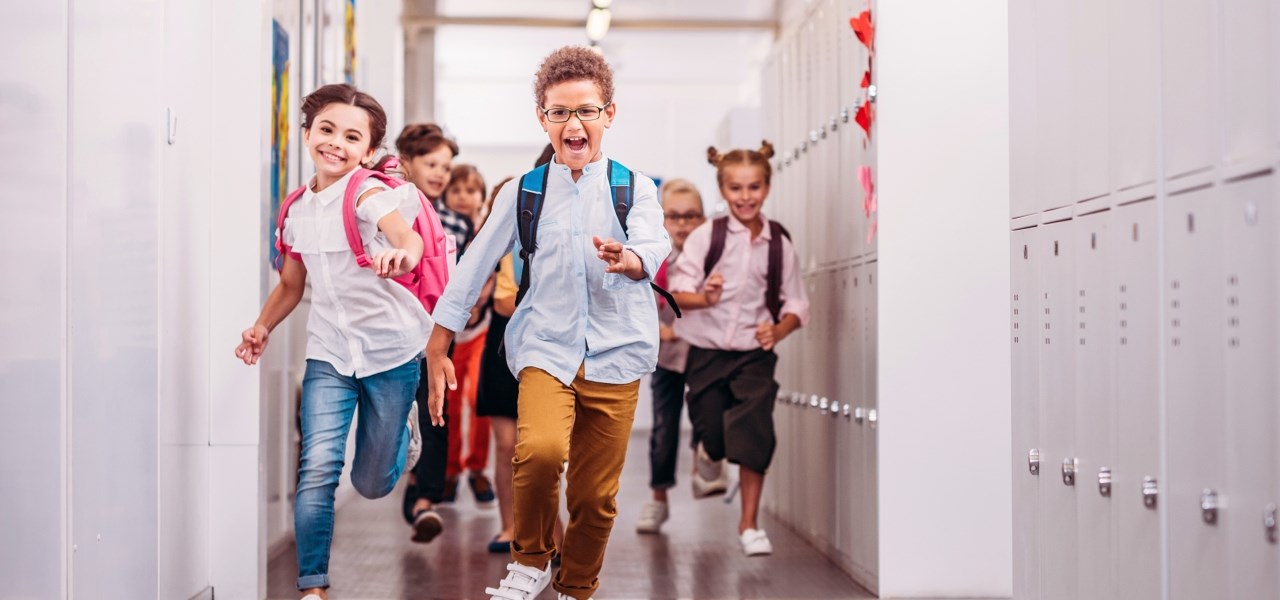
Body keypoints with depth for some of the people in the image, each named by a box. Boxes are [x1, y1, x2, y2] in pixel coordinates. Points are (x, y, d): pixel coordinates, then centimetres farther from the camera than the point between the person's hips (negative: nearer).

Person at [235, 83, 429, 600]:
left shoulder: (368, 194, -14)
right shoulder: (297, 209, 5)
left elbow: (407, 236, -36)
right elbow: (292, 282, 19)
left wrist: (401, 254, -59)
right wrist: (262, 328, 4)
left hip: (390, 349, -4)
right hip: (328, 352, 4)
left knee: (372, 484, 10)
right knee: (318, 467, -14)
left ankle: (405, 422, 44)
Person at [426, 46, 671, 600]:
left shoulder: (635, 189, 3)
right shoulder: (523, 192, 4)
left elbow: (654, 247, -16)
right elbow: (474, 268, 7)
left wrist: (629, 259, -41)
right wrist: (436, 350, 5)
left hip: (615, 354, 1)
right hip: (546, 348, -1)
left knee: (596, 495, 5)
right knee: (540, 449, -28)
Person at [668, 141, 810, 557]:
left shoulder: (779, 244, -1)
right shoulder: (706, 236, -6)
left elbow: (796, 303, 4)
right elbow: (678, 292, -8)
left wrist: (778, 330, -15)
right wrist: (705, 297, -29)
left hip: (755, 354, 1)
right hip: (708, 353, -1)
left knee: (754, 436, -7)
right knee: (713, 435, 6)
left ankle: (749, 524, 8)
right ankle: (707, 453, 46)